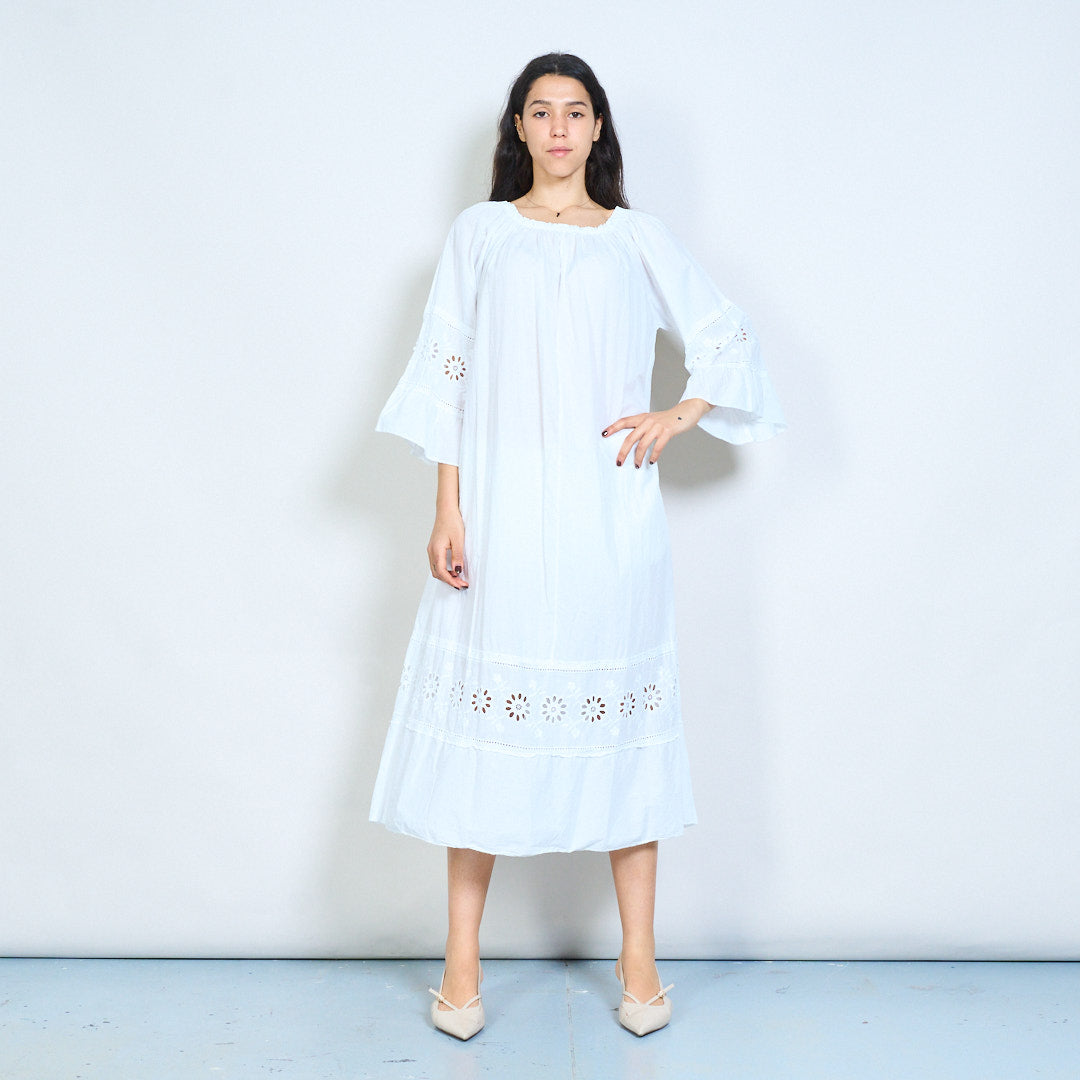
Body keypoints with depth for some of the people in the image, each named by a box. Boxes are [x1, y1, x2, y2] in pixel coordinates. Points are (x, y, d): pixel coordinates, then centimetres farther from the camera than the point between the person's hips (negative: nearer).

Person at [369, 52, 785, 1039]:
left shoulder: (636, 237, 11)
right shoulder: (480, 233, 10)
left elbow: (728, 336, 18)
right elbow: (447, 376, 5)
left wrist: (681, 415, 3)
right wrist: (446, 510, -3)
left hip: (610, 515, 1)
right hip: (502, 512, 0)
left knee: (621, 720, 3)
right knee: (484, 722, 0)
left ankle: (639, 958, 14)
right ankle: (462, 961, 11)